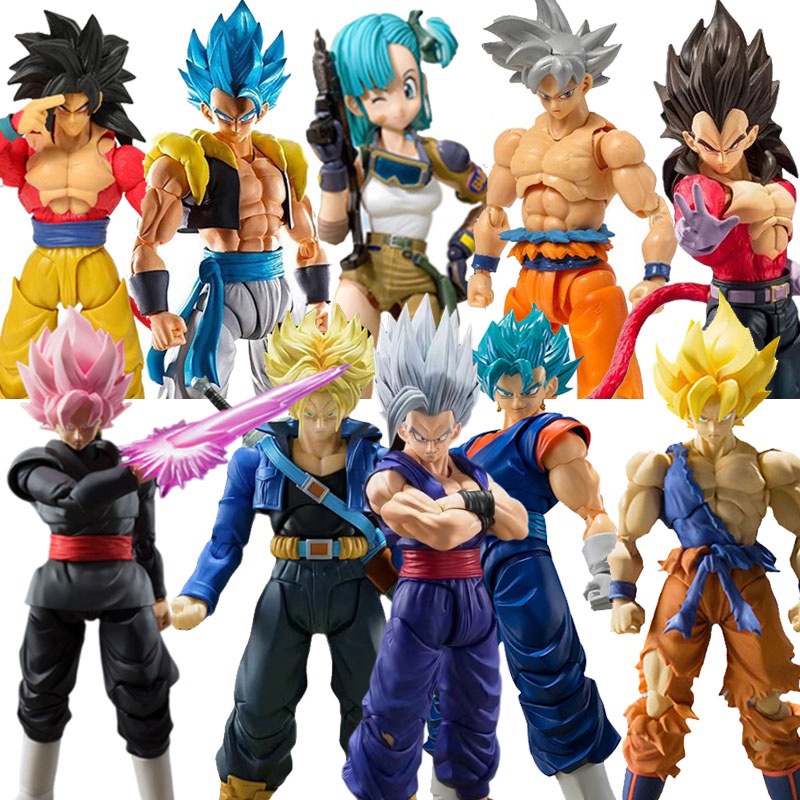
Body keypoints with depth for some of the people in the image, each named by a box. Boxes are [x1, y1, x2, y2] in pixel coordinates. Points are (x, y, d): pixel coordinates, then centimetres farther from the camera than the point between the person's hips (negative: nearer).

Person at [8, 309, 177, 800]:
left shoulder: (127, 461, 4)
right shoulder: (39, 464, -1)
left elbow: (145, 537, 13)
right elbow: (73, 500, -24)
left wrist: (159, 593, 15)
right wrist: (139, 473, -31)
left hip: (124, 588, 0)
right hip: (58, 588, 0)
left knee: (143, 703, -1)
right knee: (44, 698, 11)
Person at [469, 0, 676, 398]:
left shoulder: (605, 142, -6)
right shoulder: (519, 142, 13)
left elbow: (655, 211, -10)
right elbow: (494, 209, 25)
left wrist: (655, 278, -21)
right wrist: (481, 271, 18)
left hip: (586, 277, -6)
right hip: (531, 278, 6)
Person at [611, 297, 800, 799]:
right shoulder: (665, 468, 1)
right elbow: (628, 534, 3)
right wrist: (623, 596, -5)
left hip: (747, 586, 1)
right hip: (686, 585, 0)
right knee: (661, 702, 1)